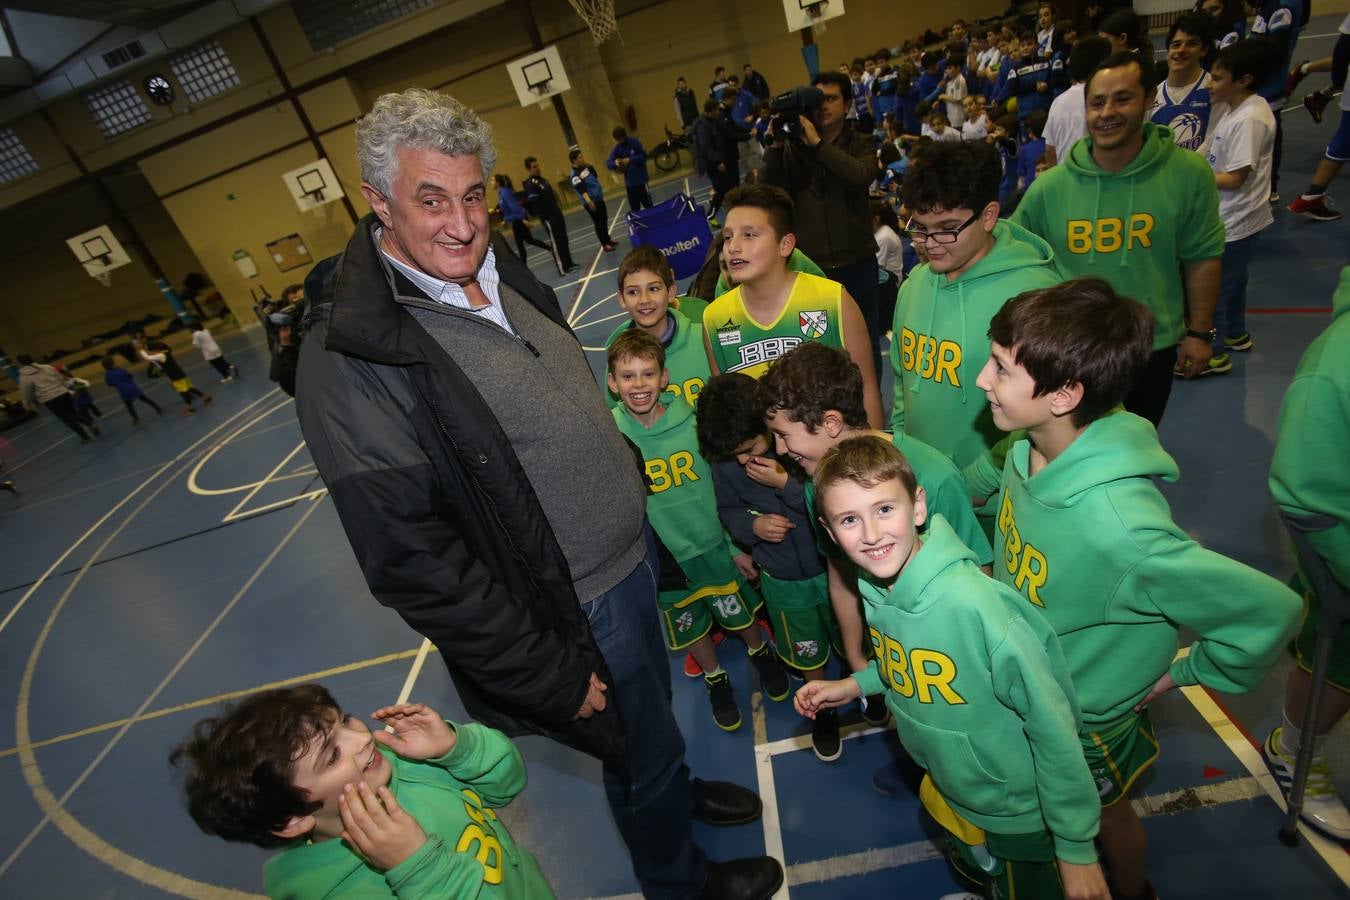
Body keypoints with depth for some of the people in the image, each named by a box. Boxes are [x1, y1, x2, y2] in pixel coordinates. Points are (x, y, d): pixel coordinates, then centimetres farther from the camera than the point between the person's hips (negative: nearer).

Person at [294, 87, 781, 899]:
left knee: (655, 704, 31)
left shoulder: (500, 271, 0)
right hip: (574, 614, -7)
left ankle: (676, 789, 63)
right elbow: (413, 564, -25)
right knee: (639, 748, 18)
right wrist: (553, 681, -18)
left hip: (633, 554, 7)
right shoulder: (351, 357, -26)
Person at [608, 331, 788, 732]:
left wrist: (738, 544, 0)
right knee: (690, 626, 20)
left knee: (739, 613, 20)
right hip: (663, 559, 0)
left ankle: (760, 653, 53)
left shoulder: (692, 421, -15)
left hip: (714, 545, 0)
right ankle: (715, 679, 49)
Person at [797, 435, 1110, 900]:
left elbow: (1052, 725, -27)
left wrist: (1077, 849, -19)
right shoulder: (873, 585, -15)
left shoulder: (973, 603, -37)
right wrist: (856, 684, -7)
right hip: (948, 787, 6)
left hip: (1020, 811, -6)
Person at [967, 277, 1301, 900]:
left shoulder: (1117, 527, -43)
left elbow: (1269, 613, -31)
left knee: (1102, 813, 27)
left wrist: (1181, 674, -18)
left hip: (1083, 714, -5)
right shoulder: (1031, 444, -22)